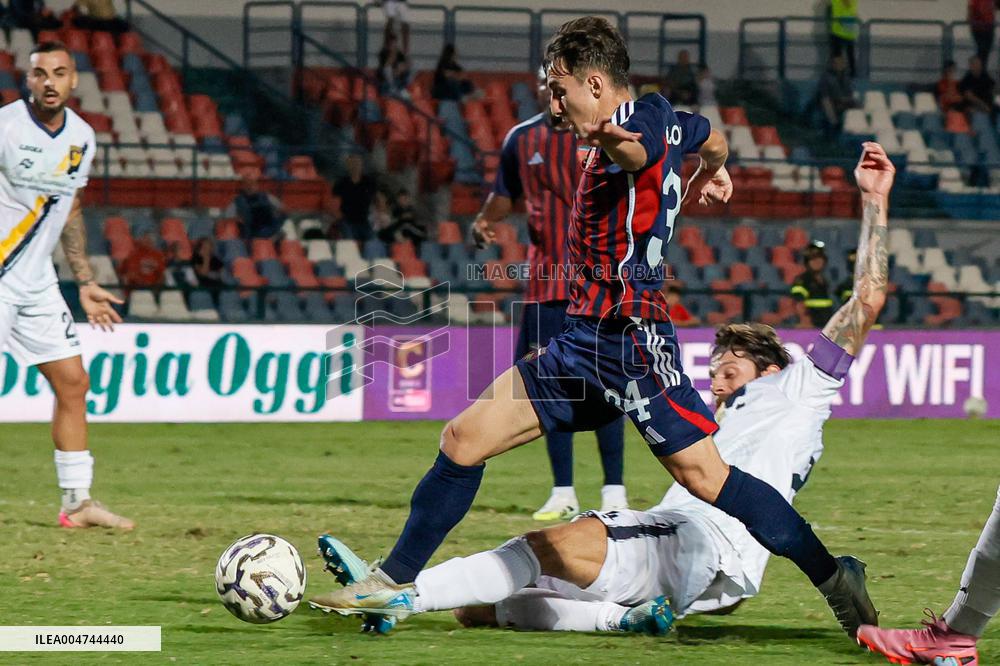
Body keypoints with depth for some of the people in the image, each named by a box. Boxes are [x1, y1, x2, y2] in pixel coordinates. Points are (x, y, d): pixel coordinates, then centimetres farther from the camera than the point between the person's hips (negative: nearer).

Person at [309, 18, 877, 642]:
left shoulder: (644, 118, -12)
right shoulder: (662, 118, 14)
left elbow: (643, 148, -39)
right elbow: (714, 140, 36)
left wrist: (617, 143, -63)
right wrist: (711, 173, 60)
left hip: (632, 339, -10)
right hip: (583, 340, 10)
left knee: (705, 475, -15)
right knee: (465, 439, 7)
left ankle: (836, 580, -5)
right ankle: (397, 582, 14)